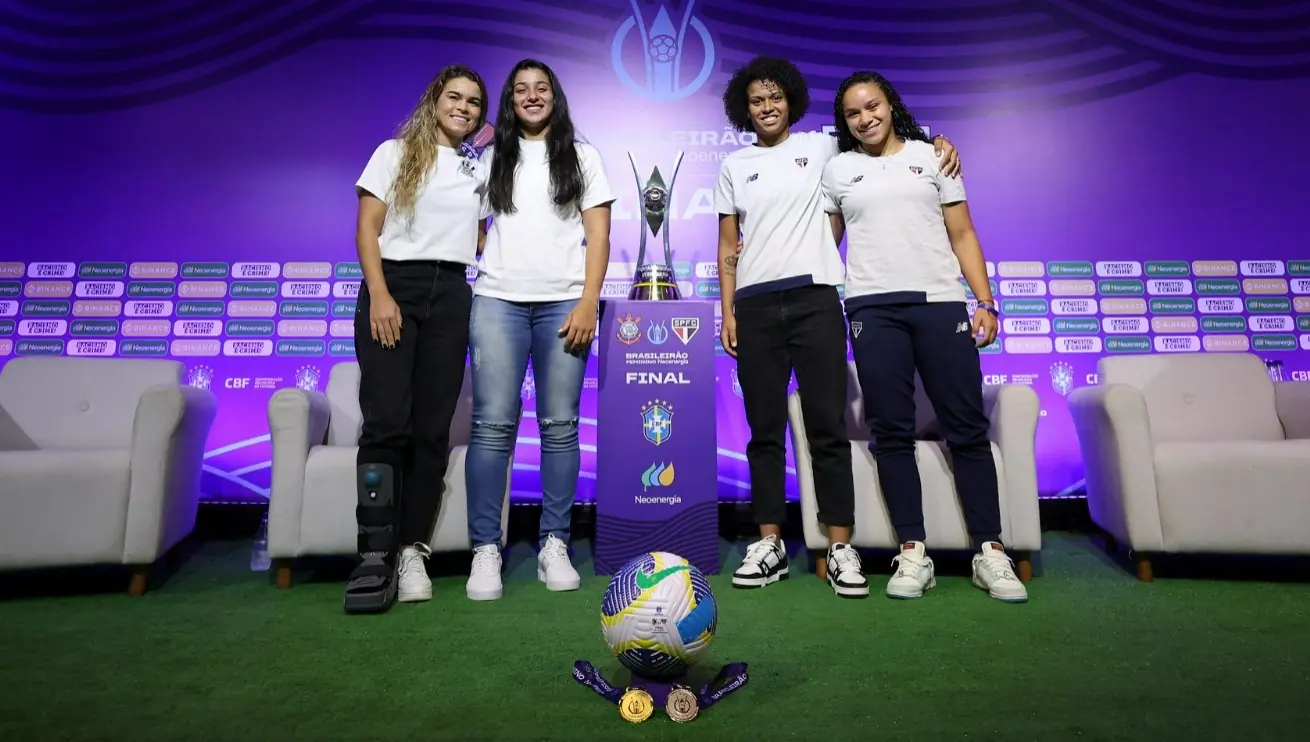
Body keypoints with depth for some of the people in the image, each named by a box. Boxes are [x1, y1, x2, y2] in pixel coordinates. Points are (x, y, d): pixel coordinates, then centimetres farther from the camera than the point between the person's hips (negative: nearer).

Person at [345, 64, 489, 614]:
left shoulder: (478, 168, 20)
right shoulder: (395, 153, 11)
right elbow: (367, 229, 1)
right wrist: (379, 295, -11)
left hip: (451, 297, 3)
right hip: (393, 285, -3)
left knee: (432, 429, -3)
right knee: (387, 422, -13)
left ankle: (411, 551, 3)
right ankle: (376, 553, -7)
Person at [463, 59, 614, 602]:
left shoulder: (582, 157, 15)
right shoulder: (493, 158, 19)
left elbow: (598, 236, 6)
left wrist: (588, 303, -6)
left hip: (564, 302, -1)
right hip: (497, 300, 1)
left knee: (560, 424, -3)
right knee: (493, 424, -6)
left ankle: (555, 546, 4)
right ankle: (485, 549, -1)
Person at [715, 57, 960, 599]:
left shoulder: (821, 147, 12)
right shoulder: (734, 166, 16)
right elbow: (728, 247, 13)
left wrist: (937, 142, 1)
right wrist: (727, 313, 4)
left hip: (815, 298, -1)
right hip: (755, 305, 2)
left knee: (828, 426, -3)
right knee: (764, 430, 3)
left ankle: (840, 549, 3)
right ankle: (770, 545, 10)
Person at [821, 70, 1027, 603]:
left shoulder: (932, 157, 15)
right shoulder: (838, 170, 16)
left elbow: (962, 235, 11)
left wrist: (985, 303, 1)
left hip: (941, 303, 0)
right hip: (873, 309, 0)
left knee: (967, 427, -2)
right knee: (891, 432, -2)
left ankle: (990, 551, 7)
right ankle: (913, 552, 6)